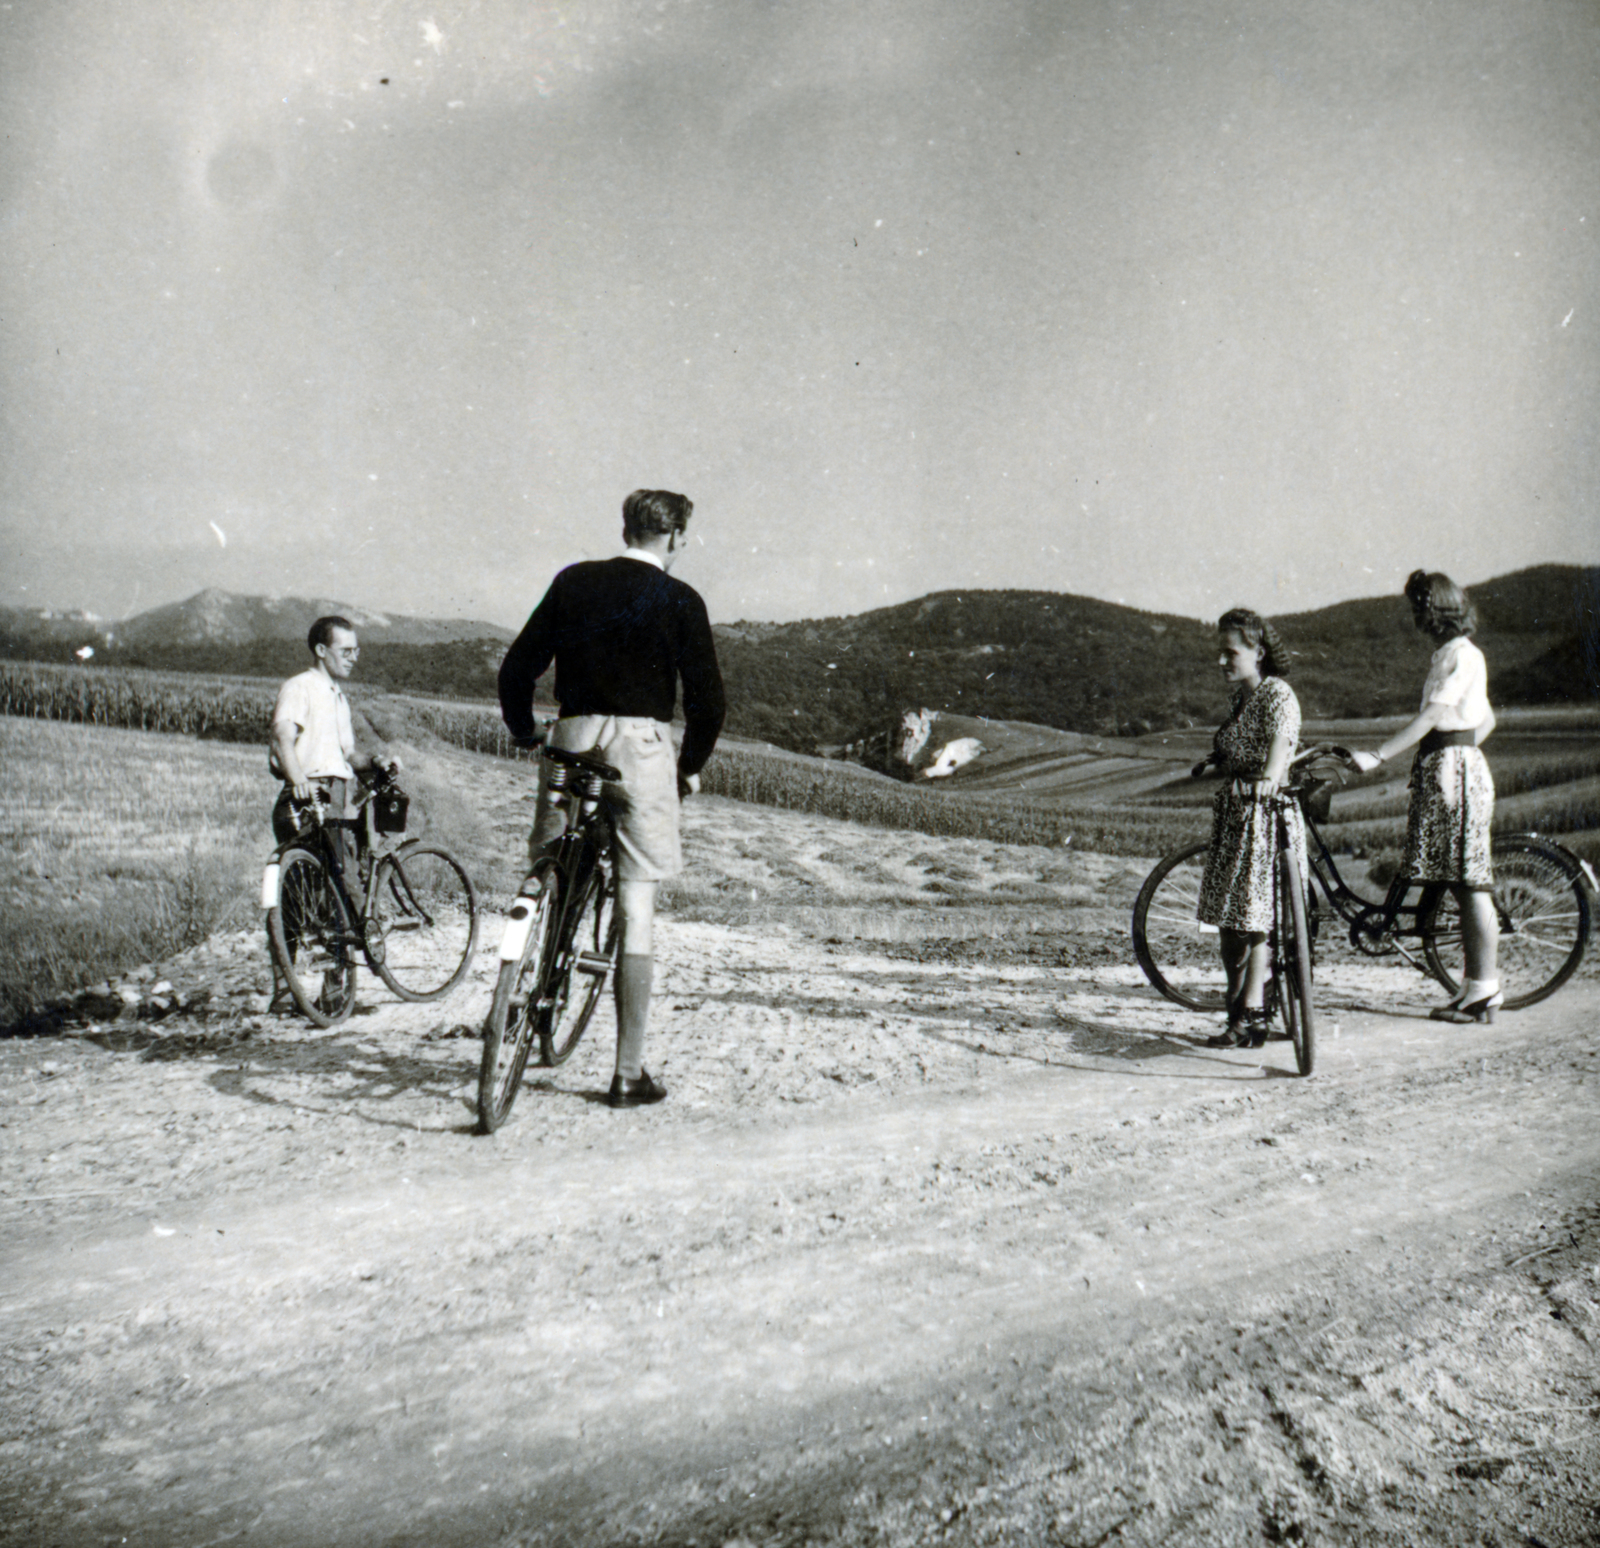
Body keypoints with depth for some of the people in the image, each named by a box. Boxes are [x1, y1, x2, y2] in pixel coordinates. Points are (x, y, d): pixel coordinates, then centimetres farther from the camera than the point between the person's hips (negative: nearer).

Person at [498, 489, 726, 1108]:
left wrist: (526, 737, 23)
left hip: (572, 738, 3)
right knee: (636, 914, 1)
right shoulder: (679, 600, 2)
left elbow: (516, 669, 10)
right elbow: (708, 698, 0)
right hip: (642, 743, -2)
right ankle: (629, 1073, 6)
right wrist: (691, 766, 15)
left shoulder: (572, 582, 11)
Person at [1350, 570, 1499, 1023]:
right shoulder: (1452, 653, 18)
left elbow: (1430, 717, -20)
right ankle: (1475, 985, 14)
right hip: (1449, 768, 10)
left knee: (1470, 884, -6)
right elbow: (1486, 720, 24)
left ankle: (1485, 990, -1)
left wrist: (1378, 757, -23)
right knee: (1461, 885, 9)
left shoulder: (1462, 654, -11)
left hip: (1454, 771, -10)